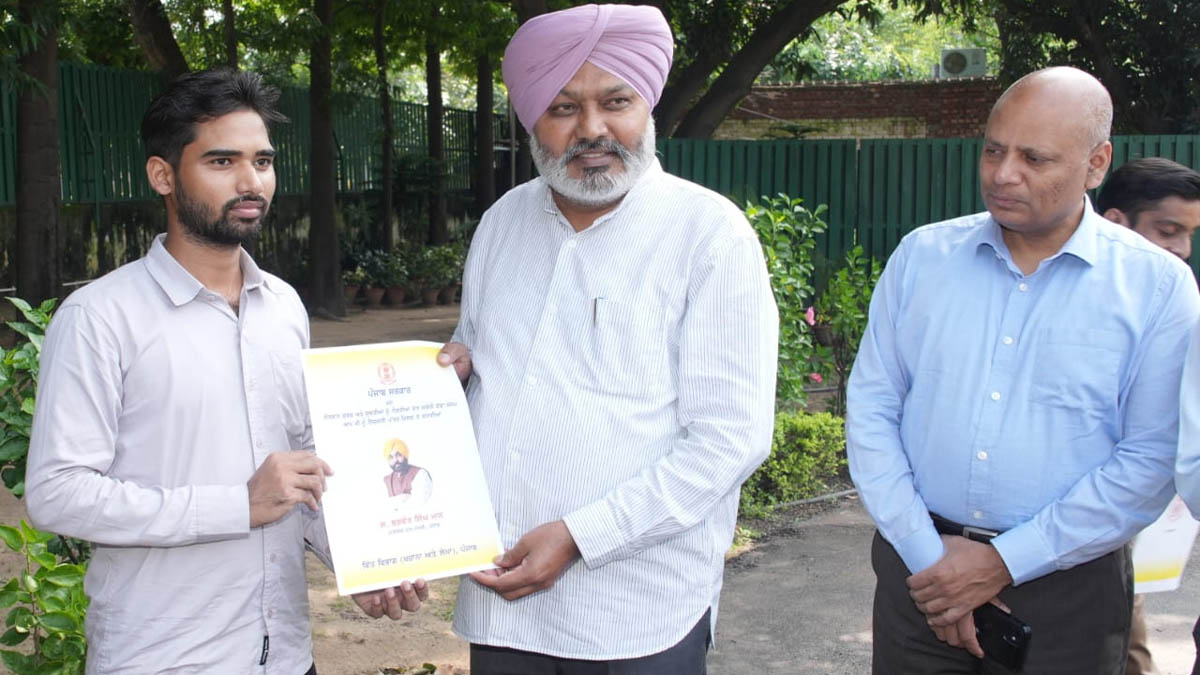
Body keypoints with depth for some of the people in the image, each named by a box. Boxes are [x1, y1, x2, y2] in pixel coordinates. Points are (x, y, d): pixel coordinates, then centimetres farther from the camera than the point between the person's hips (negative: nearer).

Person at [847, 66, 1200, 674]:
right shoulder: (922, 255, 2)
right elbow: (870, 410, 0)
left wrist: (1002, 563, -14)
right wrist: (926, 555, -9)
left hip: (1066, 592, -1)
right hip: (918, 572, 2)